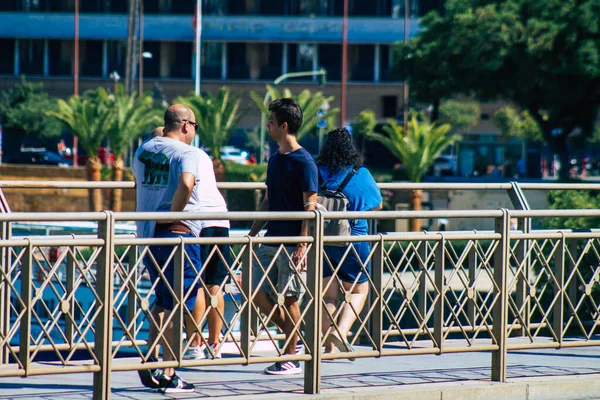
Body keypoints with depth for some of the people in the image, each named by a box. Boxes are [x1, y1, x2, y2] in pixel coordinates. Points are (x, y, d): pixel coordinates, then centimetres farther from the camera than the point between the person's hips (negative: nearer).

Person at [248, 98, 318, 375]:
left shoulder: (303, 161, -12)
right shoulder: (274, 160, 13)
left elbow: (310, 205, -14)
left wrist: (302, 245, -20)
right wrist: (252, 234, 17)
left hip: (292, 242, -8)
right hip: (271, 239, 8)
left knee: (289, 298, -3)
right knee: (259, 295, 6)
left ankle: (292, 358, 5)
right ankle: (294, 335, 22)